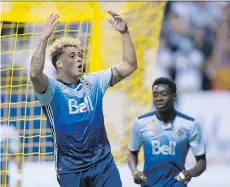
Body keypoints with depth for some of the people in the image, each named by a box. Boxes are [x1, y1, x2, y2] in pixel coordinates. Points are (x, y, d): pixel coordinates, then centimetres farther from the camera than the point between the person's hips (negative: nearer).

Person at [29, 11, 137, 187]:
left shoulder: (94, 81, 7)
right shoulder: (53, 89, -8)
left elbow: (129, 66, 7)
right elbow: (35, 74, -30)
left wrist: (124, 32, -3)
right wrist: (44, 37, -34)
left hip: (103, 162, 4)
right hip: (70, 169, -3)